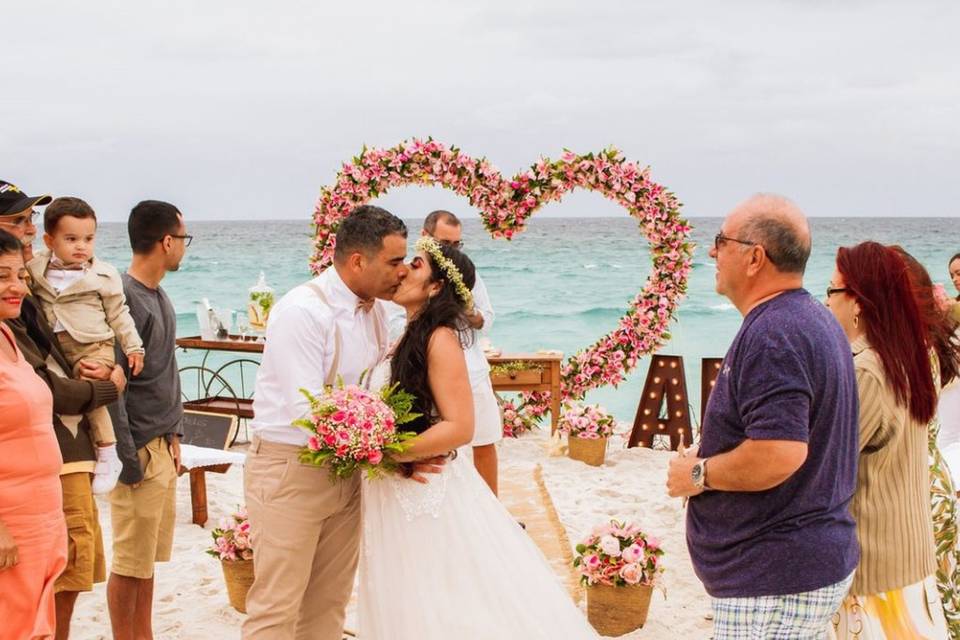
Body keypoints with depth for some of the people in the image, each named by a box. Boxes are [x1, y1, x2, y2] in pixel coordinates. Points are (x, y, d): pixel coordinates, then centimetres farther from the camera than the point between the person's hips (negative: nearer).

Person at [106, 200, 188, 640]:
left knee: (148, 556, 16)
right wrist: (128, 456, -19)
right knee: (130, 560, 0)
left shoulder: (160, 297, 13)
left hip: (163, 445, 9)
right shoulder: (123, 297, -16)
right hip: (140, 450, -9)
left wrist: (174, 433, 13)